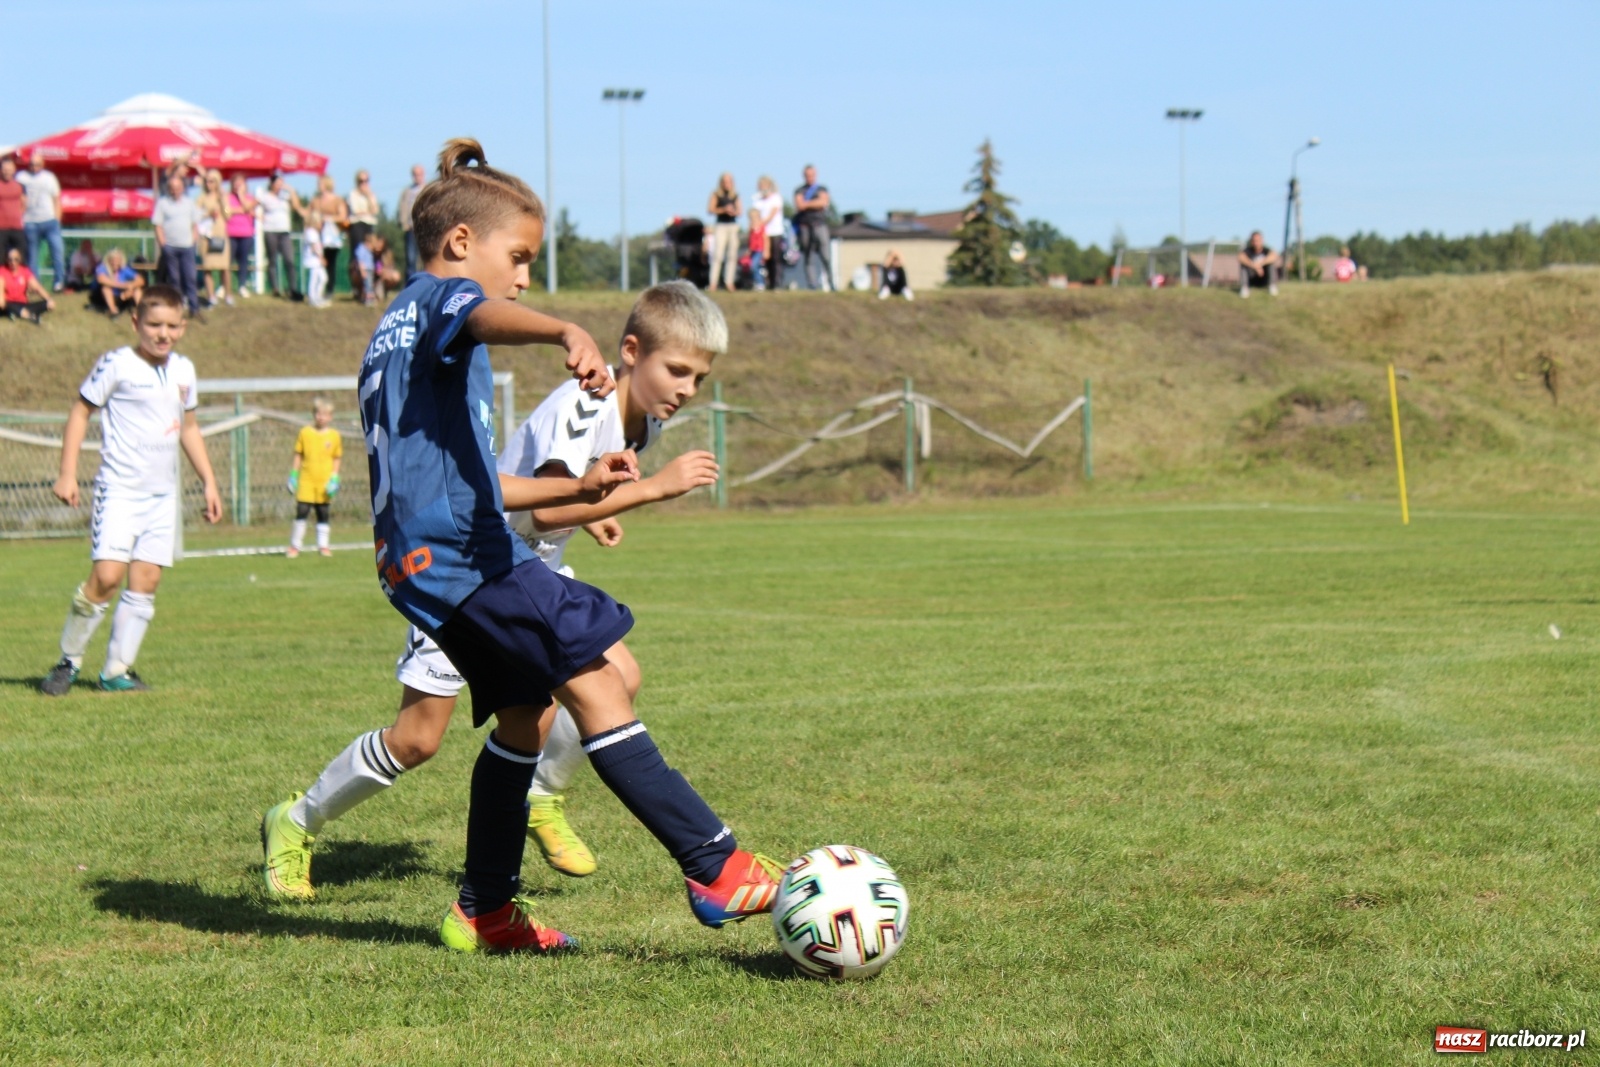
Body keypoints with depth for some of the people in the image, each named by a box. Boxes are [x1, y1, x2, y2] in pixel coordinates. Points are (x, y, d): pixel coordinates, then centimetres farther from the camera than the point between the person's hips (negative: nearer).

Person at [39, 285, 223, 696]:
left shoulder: (183, 370, 10)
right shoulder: (117, 365, -8)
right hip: (119, 488, -6)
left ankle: (117, 670, 8)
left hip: (162, 493, 6)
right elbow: (80, 412, -3)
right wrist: (67, 474, -9)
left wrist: (209, 482, 22)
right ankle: (69, 661, 1)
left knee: (146, 580, 1)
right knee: (106, 576, -15)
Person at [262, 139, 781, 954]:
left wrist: (573, 489, 29)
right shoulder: (439, 297, -1)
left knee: (525, 711, 19)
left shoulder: (395, 332, 29)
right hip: (465, 554, -10)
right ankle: (716, 870, -22)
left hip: (427, 563, 11)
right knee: (595, 688, -16)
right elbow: (481, 316, -30)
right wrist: (567, 333, -51)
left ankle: (485, 910, 23)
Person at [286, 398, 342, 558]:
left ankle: (323, 546, 14)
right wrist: (293, 475, 3)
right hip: (306, 480, -1)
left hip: (325, 482, 1)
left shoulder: (334, 436, 2)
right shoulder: (305, 432, 1)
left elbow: (337, 459, 8)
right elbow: (298, 455, 6)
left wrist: (334, 478, -2)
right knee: (301, 512, -4)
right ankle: (295, 546, 4)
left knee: (323, 515, 7)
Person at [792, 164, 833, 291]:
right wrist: (816, 203, -3)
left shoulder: (822, 189, 14)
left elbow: (823, 202, -3)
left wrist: (807, 203, -1)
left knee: (825, 256, -10)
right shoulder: (800, 190, 12)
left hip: (819, 224, -1)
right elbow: (799, 205, -3)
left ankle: (831, 283, -8)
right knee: (807, 259, -3)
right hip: (804, 225, 1)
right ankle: (812, 284, -2)